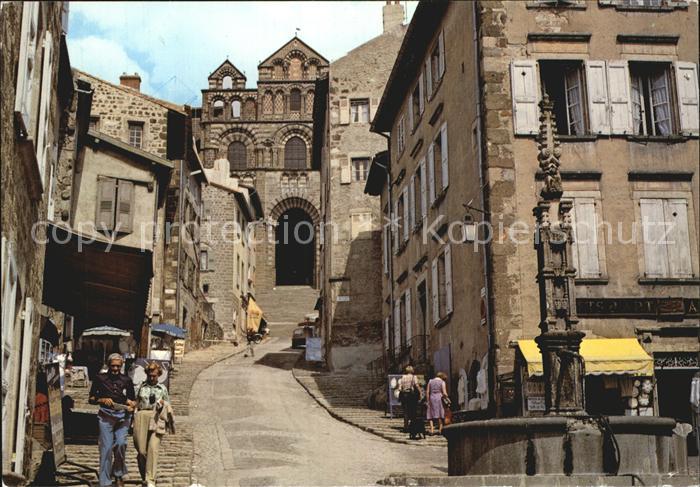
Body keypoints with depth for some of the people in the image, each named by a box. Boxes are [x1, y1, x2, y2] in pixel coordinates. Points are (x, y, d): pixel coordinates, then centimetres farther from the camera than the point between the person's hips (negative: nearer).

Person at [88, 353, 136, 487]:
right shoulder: (100, 378, 5)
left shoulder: (127, 380, 10)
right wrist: (103, 400, -12)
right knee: (106, 447, -5)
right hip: (106, 416, -1)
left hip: (123, 415, 1)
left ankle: (118, 474, 12)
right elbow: (91, 399, 7)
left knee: (121, 443, -12)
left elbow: (133, 400, 17)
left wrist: (131, 405, -6)